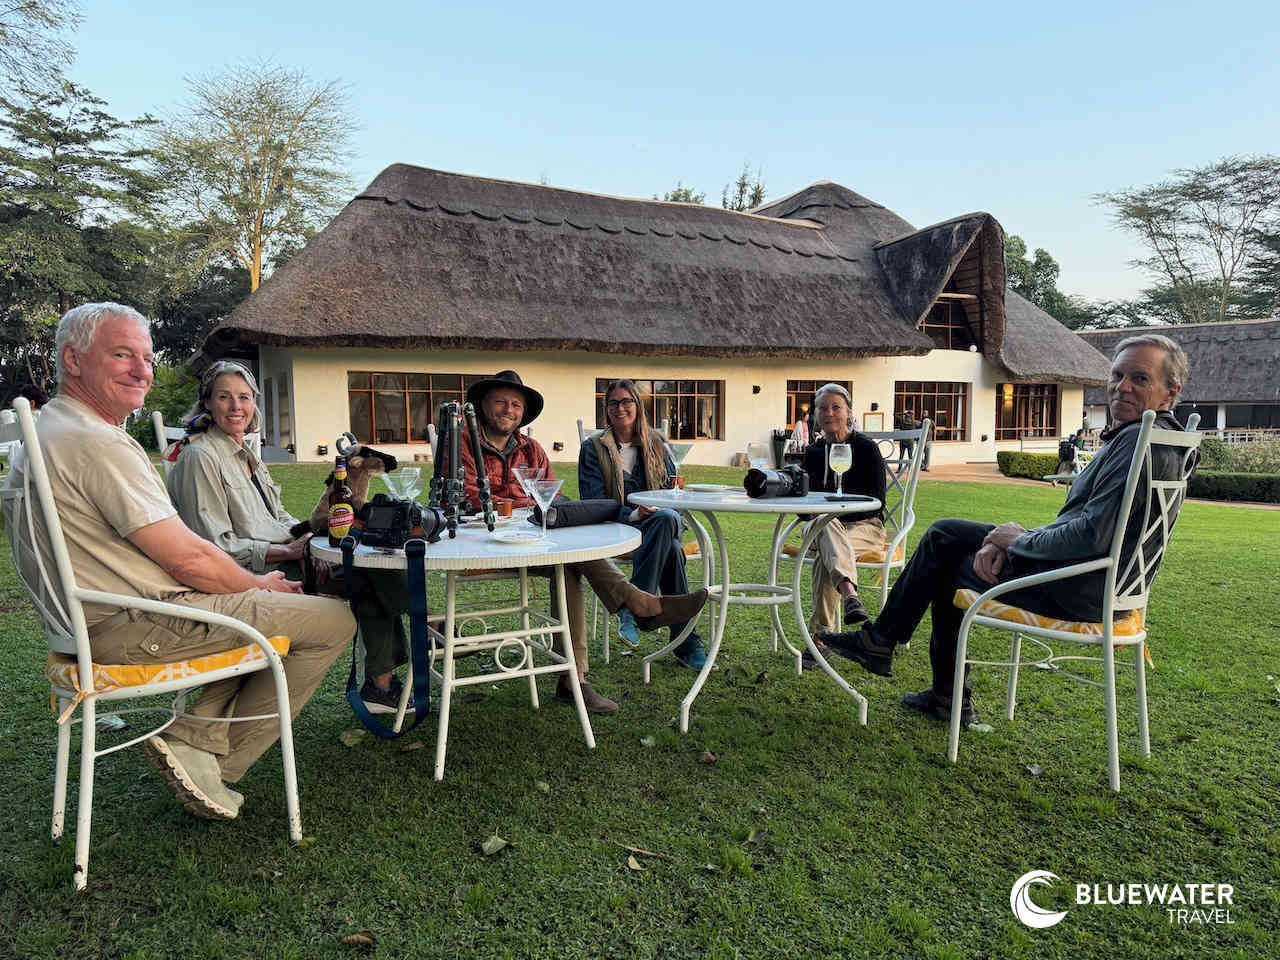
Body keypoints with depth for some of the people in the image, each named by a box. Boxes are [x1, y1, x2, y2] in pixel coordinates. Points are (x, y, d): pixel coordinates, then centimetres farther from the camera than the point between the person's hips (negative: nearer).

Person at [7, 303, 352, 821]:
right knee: (333, 619, -7)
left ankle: (194, 736, 10)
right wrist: (260, 584, -2)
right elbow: (188, 559, -22)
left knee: (265, 603, 24)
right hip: (135, 630, -11)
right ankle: (219, 764, 4)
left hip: (96, 621, 11)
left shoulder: (43, 430, 14)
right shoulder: (98, 443, -21)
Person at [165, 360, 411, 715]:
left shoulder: (244, 453, 17)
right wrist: (288, 551, -18)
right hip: (250, 576, -8)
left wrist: (309, 542, -2)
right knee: (372, 574, -18)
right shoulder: (199, 457, -10)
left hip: (283, 558, 8)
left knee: (374, 565, -10)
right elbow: (217, 546, -16)